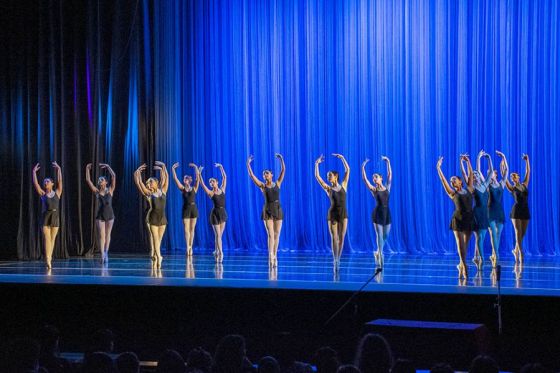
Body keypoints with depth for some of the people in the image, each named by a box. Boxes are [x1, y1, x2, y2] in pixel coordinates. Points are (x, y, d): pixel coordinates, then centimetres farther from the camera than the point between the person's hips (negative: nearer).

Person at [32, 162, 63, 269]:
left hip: (55, 217, 1)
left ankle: (49, 258, 12)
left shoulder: (57, 193, 8)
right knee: (47, 239, -11)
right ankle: (48, 260, -20)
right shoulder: (42, 194, 7)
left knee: (52, 239, 5)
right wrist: (34, 172, 1)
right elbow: (35, 183, 1)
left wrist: (59, 169, -1)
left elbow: (60, 181, 1)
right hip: (45, 217, -1)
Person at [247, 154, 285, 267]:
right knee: (270, 234, -10)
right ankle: (271, 256, -17)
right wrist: (248, 164, -9)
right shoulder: (262, 186, 2)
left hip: (278, 210, 2)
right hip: (267, 211, -2)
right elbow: (251, 175, -4)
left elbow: (283, 171, -1)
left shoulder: (277, 183, 6)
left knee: (276, 234, 4)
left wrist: (281, 159, -9)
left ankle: (274, 256, 11)